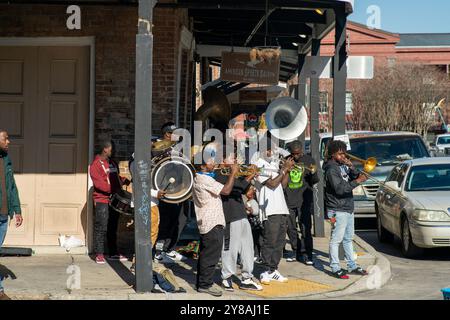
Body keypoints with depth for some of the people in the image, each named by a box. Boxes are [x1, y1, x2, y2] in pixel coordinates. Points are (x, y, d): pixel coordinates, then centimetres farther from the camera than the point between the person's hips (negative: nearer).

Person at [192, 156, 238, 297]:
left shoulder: (199, 179, 15)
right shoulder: (204, 180, -18)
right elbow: (226, 190, -23)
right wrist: (233, 173, -15)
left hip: (206, 223, 11)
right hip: (212, 223, -11)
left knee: (206, 254, 16)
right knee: (211, 255, -6)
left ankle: (203, 282, 22)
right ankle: (205, 284, -1)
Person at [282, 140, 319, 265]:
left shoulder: (309, 160, 2)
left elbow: (314, 181, 1)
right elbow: (281, 181, 14)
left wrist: (312, 174, -19)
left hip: (304, 200, -3)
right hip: (288, 200, 3)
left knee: (305, 228, -6)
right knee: (290, 227, 9)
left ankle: (306, 254, -2)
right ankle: (296, 251, 23)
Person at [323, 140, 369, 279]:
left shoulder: (343, 166, 12)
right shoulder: (331, 170, -14)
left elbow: (355, 177, 12)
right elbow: (340, 189, -23)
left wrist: (351, 168, -5)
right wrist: (357, 181, -24)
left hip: (348, 208, 9)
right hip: (338, 210, -9)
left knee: (348, 239, 15)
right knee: (336, 239, -5)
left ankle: (352, 265, 22)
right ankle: (335, 268, -1)